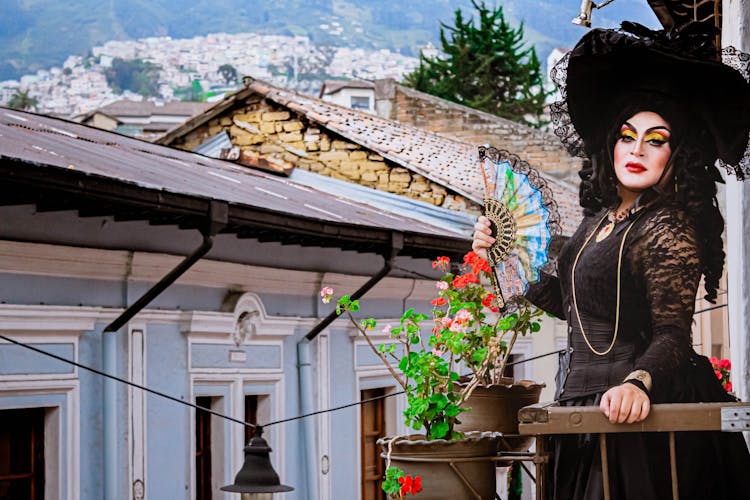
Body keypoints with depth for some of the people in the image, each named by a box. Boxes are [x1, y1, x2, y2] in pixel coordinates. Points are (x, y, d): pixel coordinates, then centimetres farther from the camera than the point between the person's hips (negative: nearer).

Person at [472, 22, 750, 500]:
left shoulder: (667, 230, -15)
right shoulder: (601, 218, 10)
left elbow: (672, 334, -23)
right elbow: (569, 302, 23)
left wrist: (639, 382, -43)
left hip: (638, 418, -8)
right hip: (588, 407, 9)